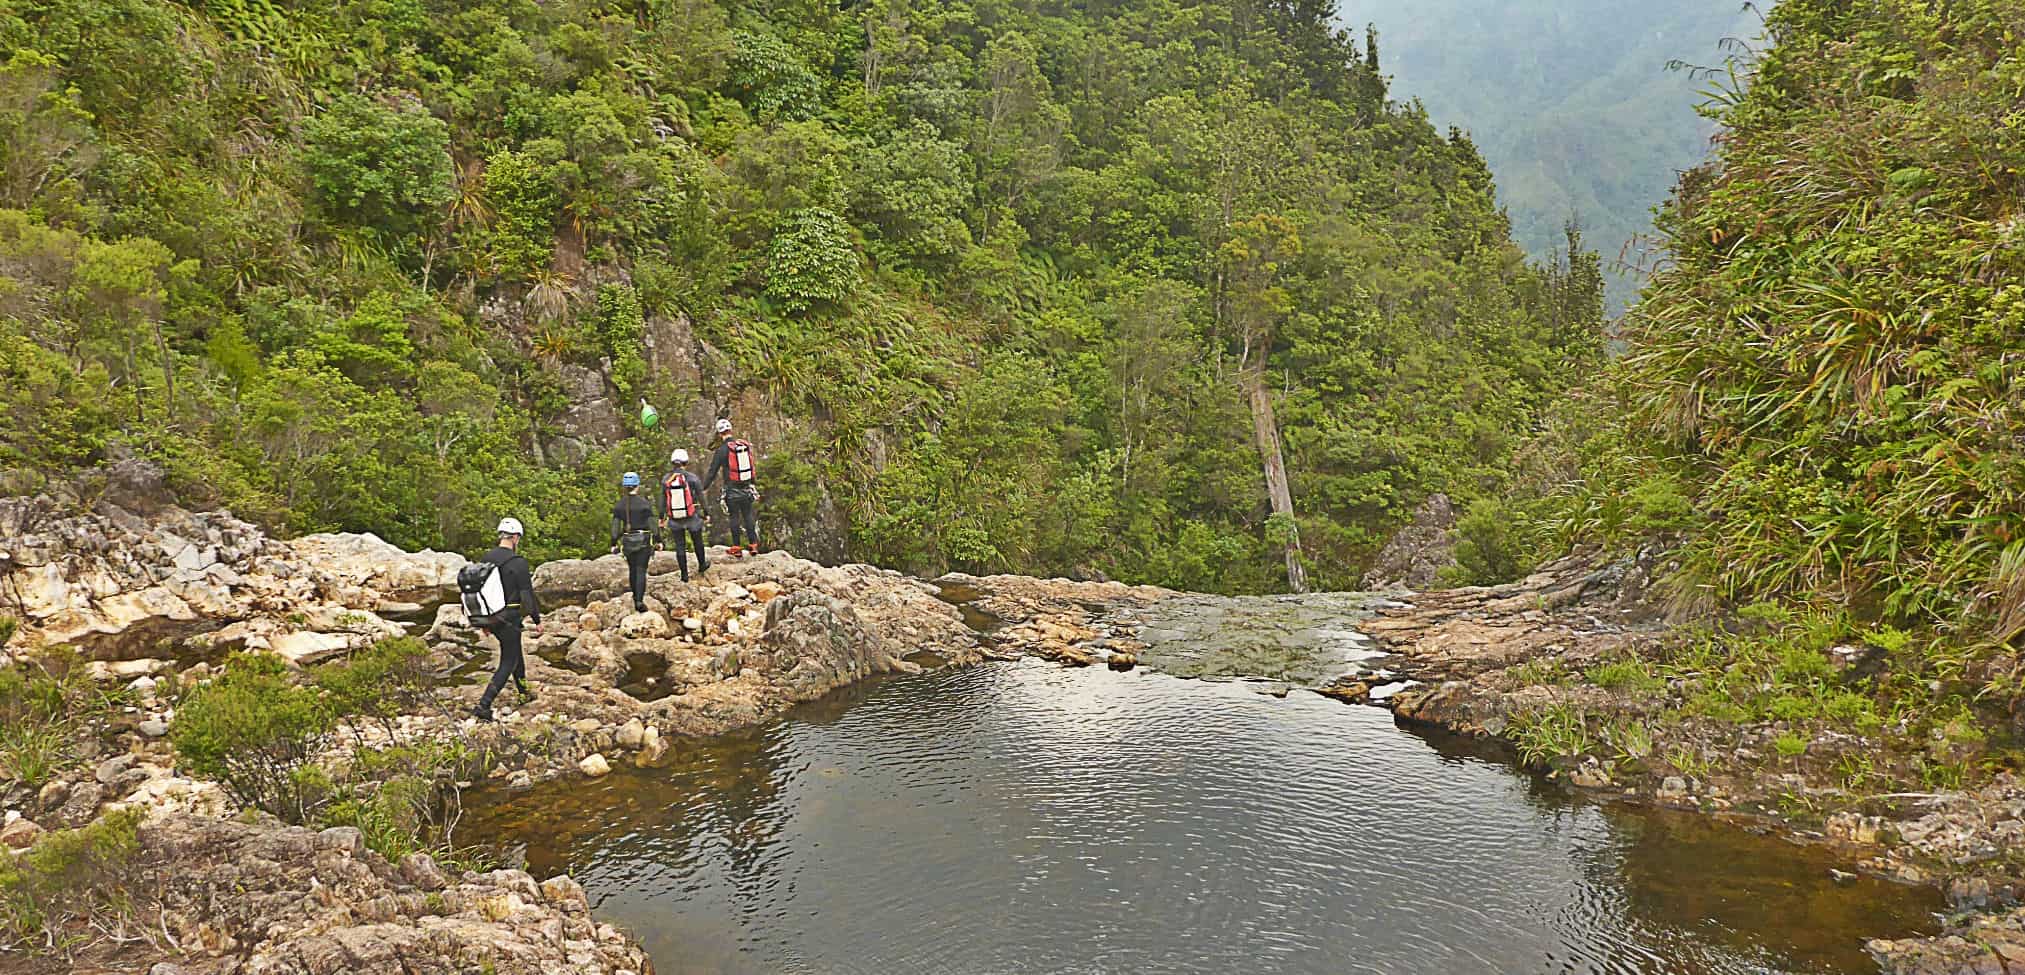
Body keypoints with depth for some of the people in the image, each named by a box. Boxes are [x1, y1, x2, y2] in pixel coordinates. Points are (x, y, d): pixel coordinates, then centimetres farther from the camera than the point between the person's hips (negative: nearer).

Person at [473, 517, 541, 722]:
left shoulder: (487, 558, 3)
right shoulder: (517, 562, -18)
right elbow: (528, 594, -13)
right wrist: (537, 619, 1)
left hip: (490, 617, 7)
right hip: (508, 618, -7)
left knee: (515, 651, 26)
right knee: (508, 663, 2)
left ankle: (524, 692, 40)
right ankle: (483, 706, -8)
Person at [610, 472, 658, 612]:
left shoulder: (619, 505, -2)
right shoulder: (645, 503, -10)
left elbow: (615, 526, -1)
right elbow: (652, 524, -8)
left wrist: (614, 544, 5)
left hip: (627, 540, 3)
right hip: (643, 540, -3)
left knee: (632, 569, 19)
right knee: (641, 570, -2)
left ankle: (636, 598, 29)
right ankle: (639, 601, -13)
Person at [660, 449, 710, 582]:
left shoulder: (666, 480, -6)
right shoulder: (692, 478, -12)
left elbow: (663, 501, 0)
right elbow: (701, 498, -5)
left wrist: (661, 518, 10)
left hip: (675, 520, 1)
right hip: (692, 517, -1)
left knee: (679, 546, 12)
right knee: (697, 542, 22)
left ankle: (684, 574, 16)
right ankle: (702, 565, 41)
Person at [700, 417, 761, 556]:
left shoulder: (722, 450, -12)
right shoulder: (746, 446, 3)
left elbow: (712, 472, -11)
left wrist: (704, 488, -4)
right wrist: (754, 483, 26)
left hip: (732, 490, -4)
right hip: (747, 488, 4)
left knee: (734, 517, 6)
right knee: (748, 516, 12)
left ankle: (736, 548, 11)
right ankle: (753, 545, 14)